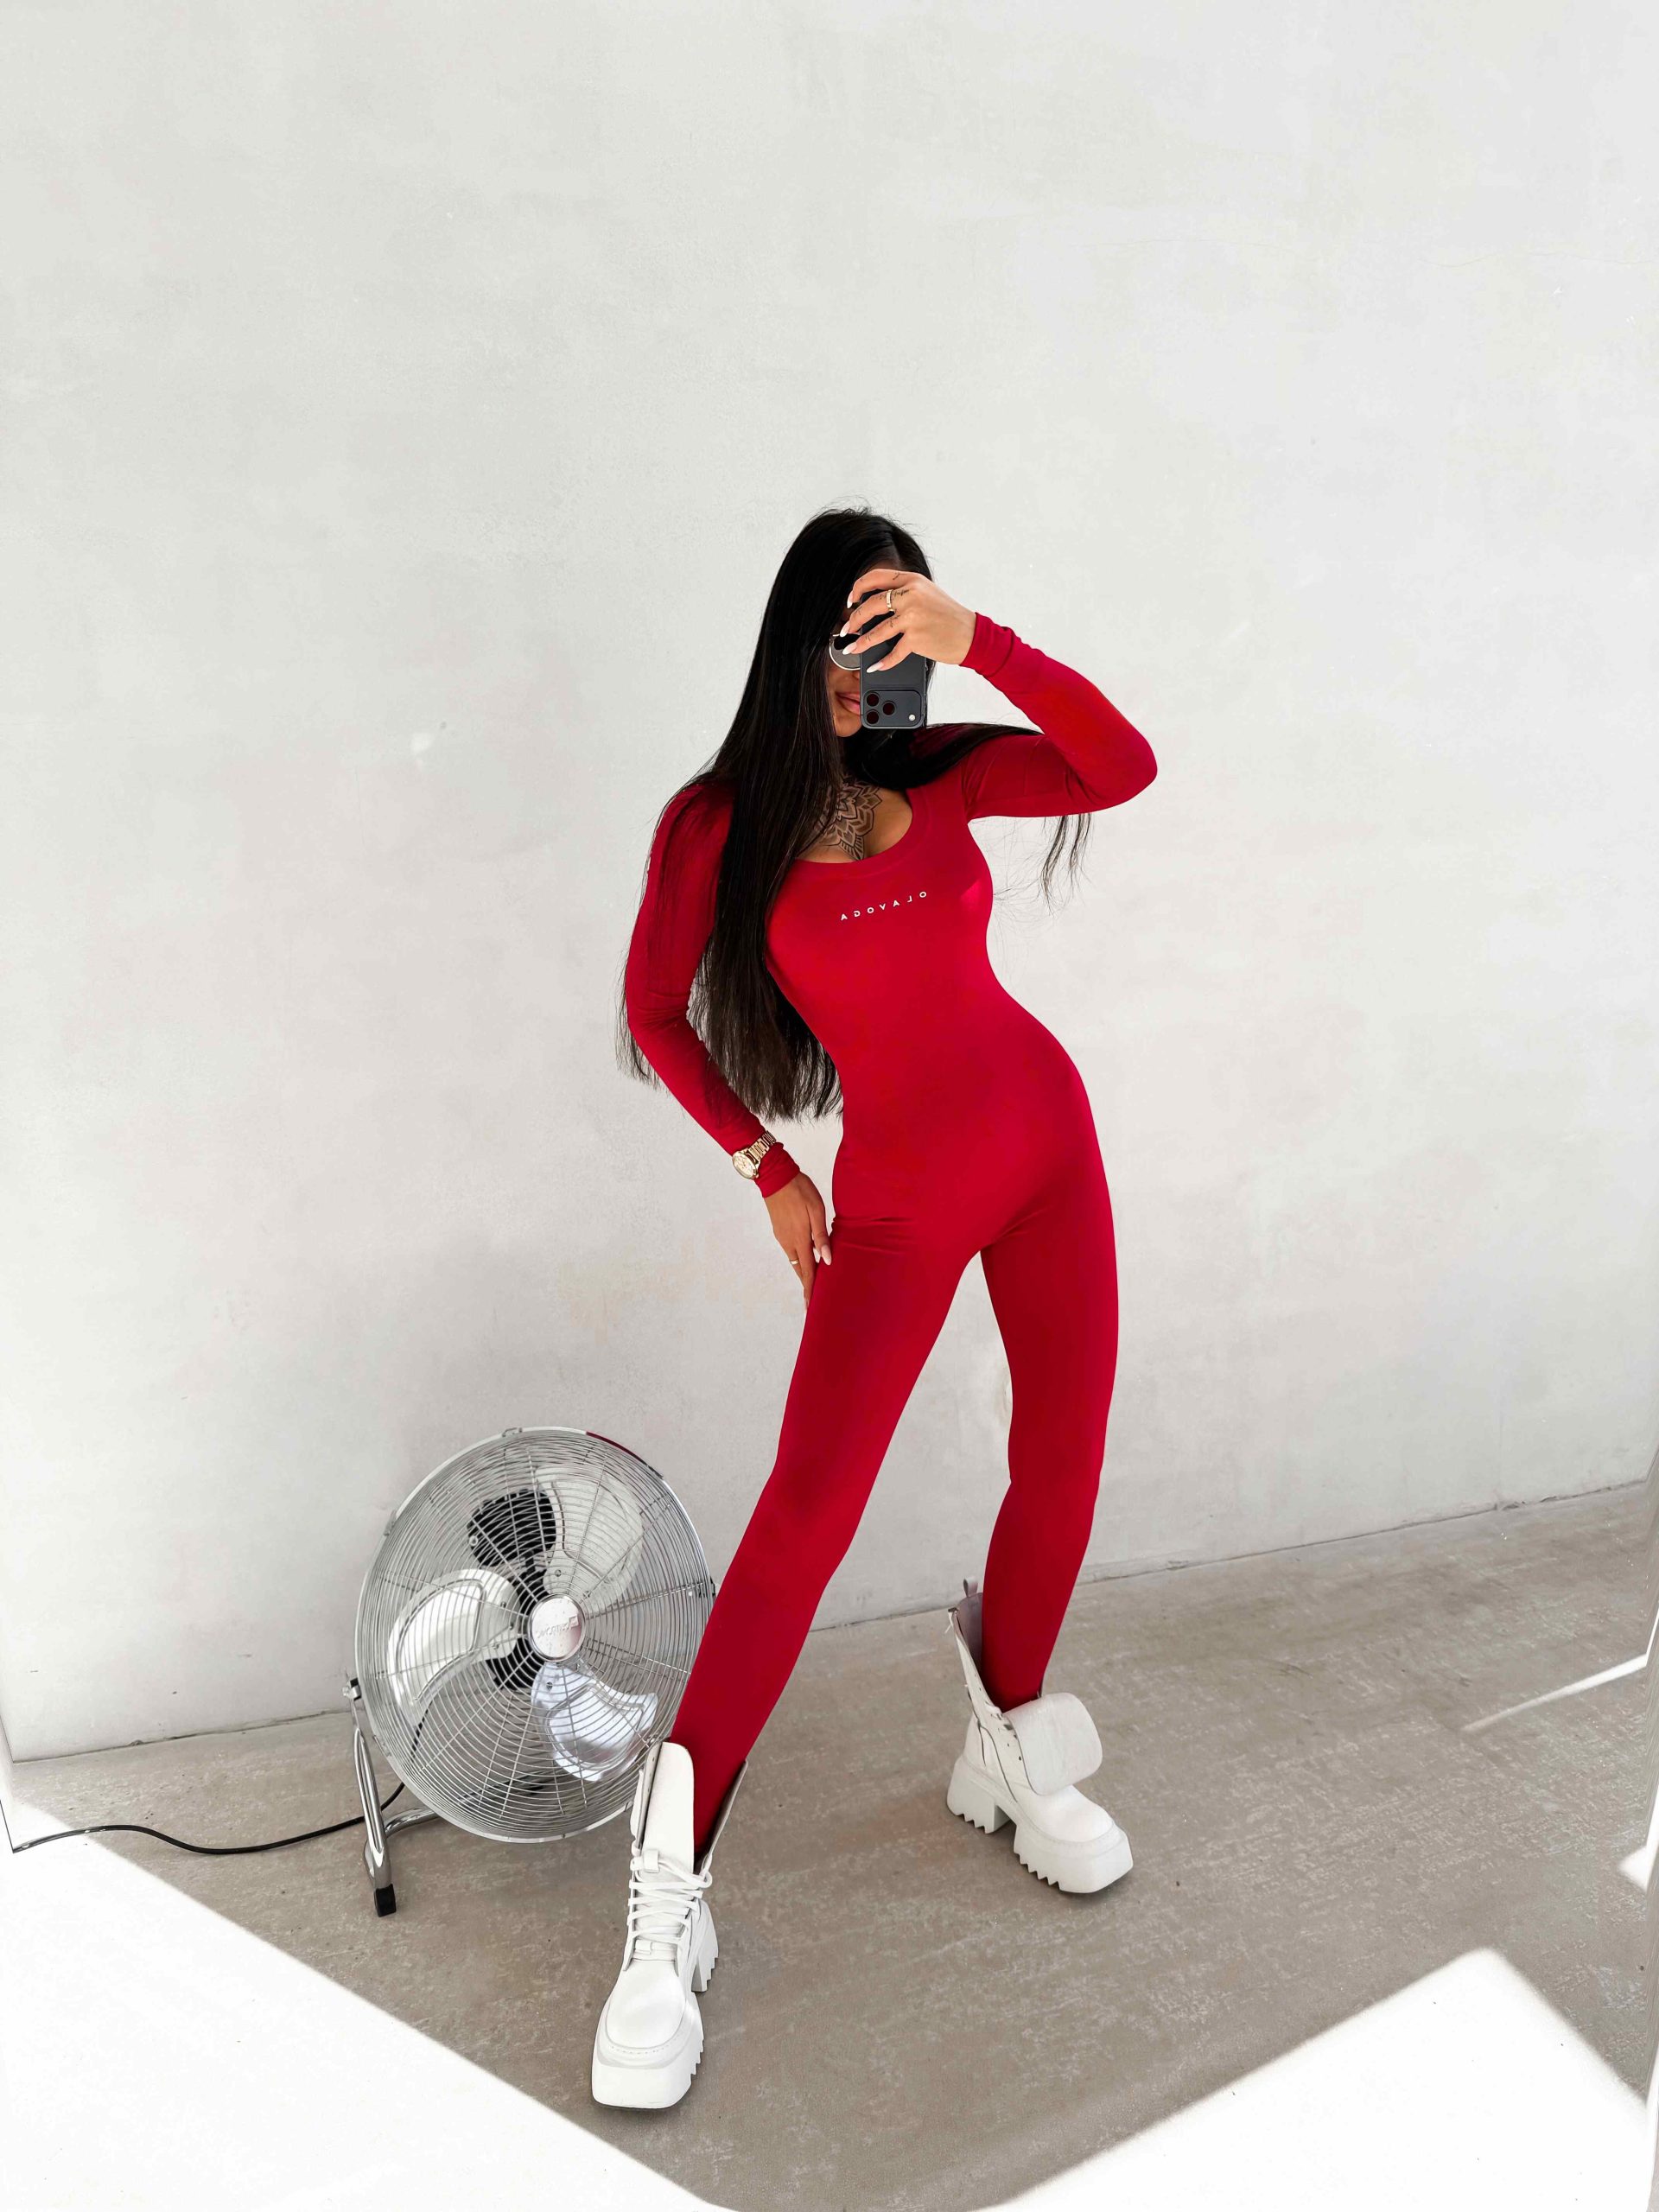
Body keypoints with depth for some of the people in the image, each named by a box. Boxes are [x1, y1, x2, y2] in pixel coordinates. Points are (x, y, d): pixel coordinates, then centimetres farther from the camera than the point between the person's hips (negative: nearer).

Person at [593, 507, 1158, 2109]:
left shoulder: (941, 775, 0)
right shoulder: (719, 823, -9)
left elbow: (1125, 769, -13)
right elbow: (654, 1011, 0)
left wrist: (983, 643, -24)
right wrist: (764, 1165, 0)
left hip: (1042, 1135, 5)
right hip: (897, 1192, -4)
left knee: (1063, 1457, 9)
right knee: (808, 1511, -12)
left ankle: (1005, 1752, 33)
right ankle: (670, 1892, 1)